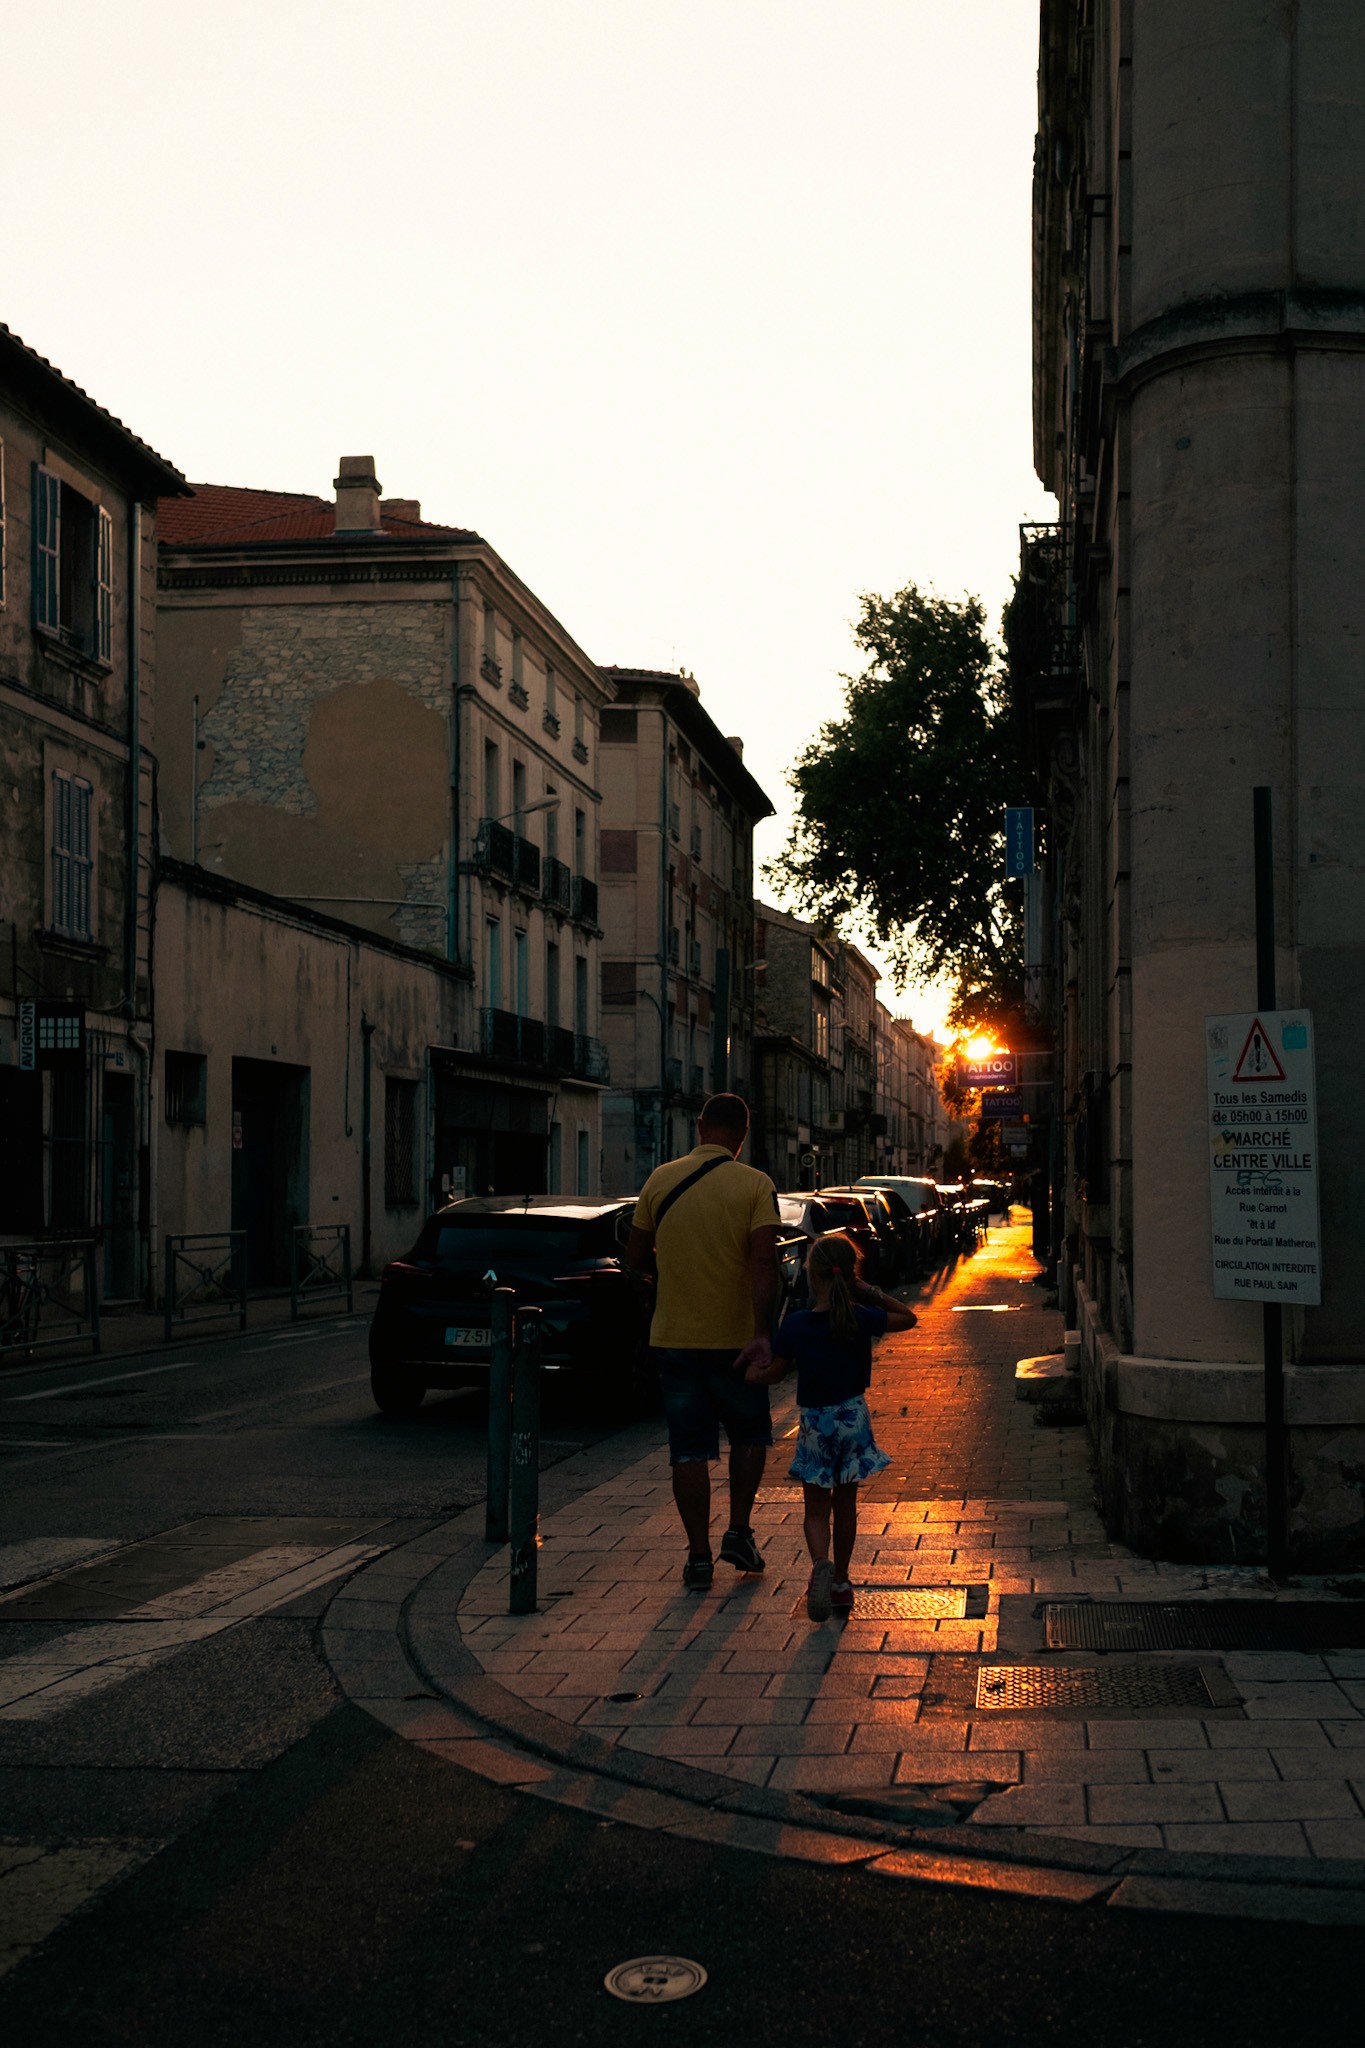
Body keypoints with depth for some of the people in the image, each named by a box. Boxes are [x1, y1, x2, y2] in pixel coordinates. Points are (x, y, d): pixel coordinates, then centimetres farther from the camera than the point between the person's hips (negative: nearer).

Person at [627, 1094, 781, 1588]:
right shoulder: (755, 1185, -7)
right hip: (735, 1337, -1)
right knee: (749, 1435, 20)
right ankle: (739, 1532, 13)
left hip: (674, 1337, 2)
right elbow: (763, 1261, -18)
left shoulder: (661, 1180, 0)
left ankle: (699, 1556, 6)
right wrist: (761, 1333, -21)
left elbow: (636, 1258, 6)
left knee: (689, 1450, 6)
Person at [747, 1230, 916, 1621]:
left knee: (816, 1509, 6)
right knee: (845, 1505, 16)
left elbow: (773, 1374, -2)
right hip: (854, 1416, 2)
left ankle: (820, 1564, -22)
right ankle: (841, 1583, 23)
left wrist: (752, 1374, 18)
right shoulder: (863, 1318, -9)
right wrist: (870, 1293, 7)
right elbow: (908, 1317, 9)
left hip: (815, 1422, -2)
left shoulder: (797, 1325, -13)